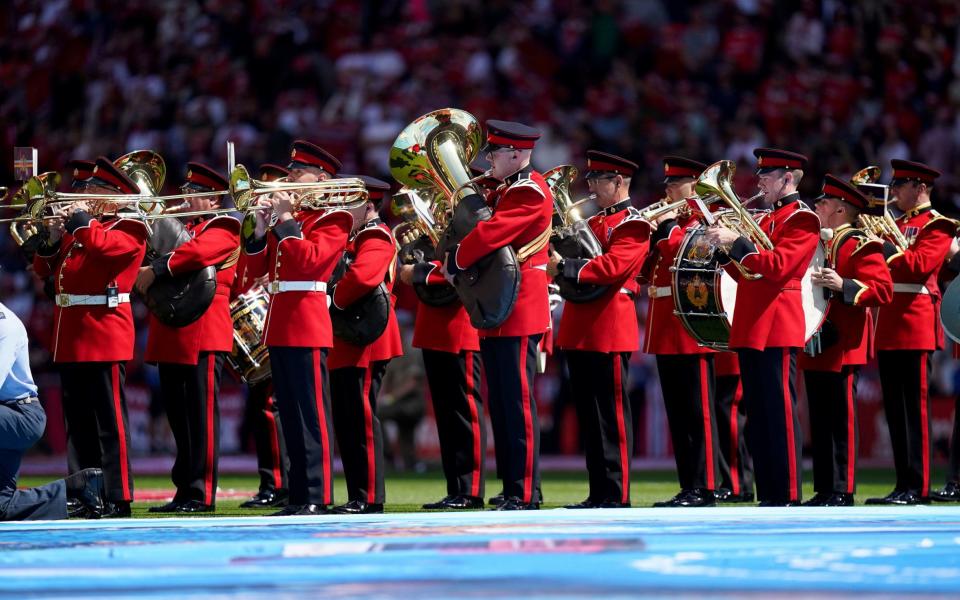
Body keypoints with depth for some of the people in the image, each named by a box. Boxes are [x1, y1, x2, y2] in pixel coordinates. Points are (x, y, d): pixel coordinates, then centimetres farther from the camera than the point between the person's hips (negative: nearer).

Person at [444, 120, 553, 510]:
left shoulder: (529, 192, -12)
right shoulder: (504, 192, 21)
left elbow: (490, 234, -19)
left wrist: (455, 262, -7)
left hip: (519, 313, -10)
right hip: (497, 314, 10)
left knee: (517, 402, -9)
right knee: (501, 404, 10)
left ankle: (525, 495, -8)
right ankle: (511, 489, 14)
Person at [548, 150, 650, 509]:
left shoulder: (633, 224, -6)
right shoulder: (593, 221, 21)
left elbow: (612, 266, -19)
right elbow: (579, 261, 22)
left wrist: (566, 267, -18)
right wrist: (560, 261, 1)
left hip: (610, 329, -9)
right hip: (580, 330, 9)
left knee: (611, 413, -6)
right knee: (588, 413, 8)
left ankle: (617, 495, -5)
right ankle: (598, 493, 12)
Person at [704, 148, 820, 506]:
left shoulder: (802, 219, -5)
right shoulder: (764, 219, 21)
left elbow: (777, 266, -18)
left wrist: (737, 242, -20)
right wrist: (723, 247, 5)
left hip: (777, 328, -9)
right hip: (750, 329, 9)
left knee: (780, 412, -8)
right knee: (757, 417, 8)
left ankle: (788, 498, -8)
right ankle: (768, 495, 10)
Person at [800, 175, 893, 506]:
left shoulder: (861, 246, -6)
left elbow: (883, 289, -16)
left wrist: (844, 286, -28)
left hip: (842, 344, -8)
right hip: (815, 343, 8)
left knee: (841, 418, -7)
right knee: (820, 421, 8)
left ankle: (843, 492, -6)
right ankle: (823, 491, 11)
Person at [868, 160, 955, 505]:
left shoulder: (937, 225, -3)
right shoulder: (897, 225, 21)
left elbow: (919, 264, -17)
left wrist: (881, 246, -17)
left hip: (915, 325, -8)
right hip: (889, 327, 8)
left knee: (914, 408, -8)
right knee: (896, 410, 7)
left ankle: (917, 488, -8)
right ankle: (903, 485, 10)